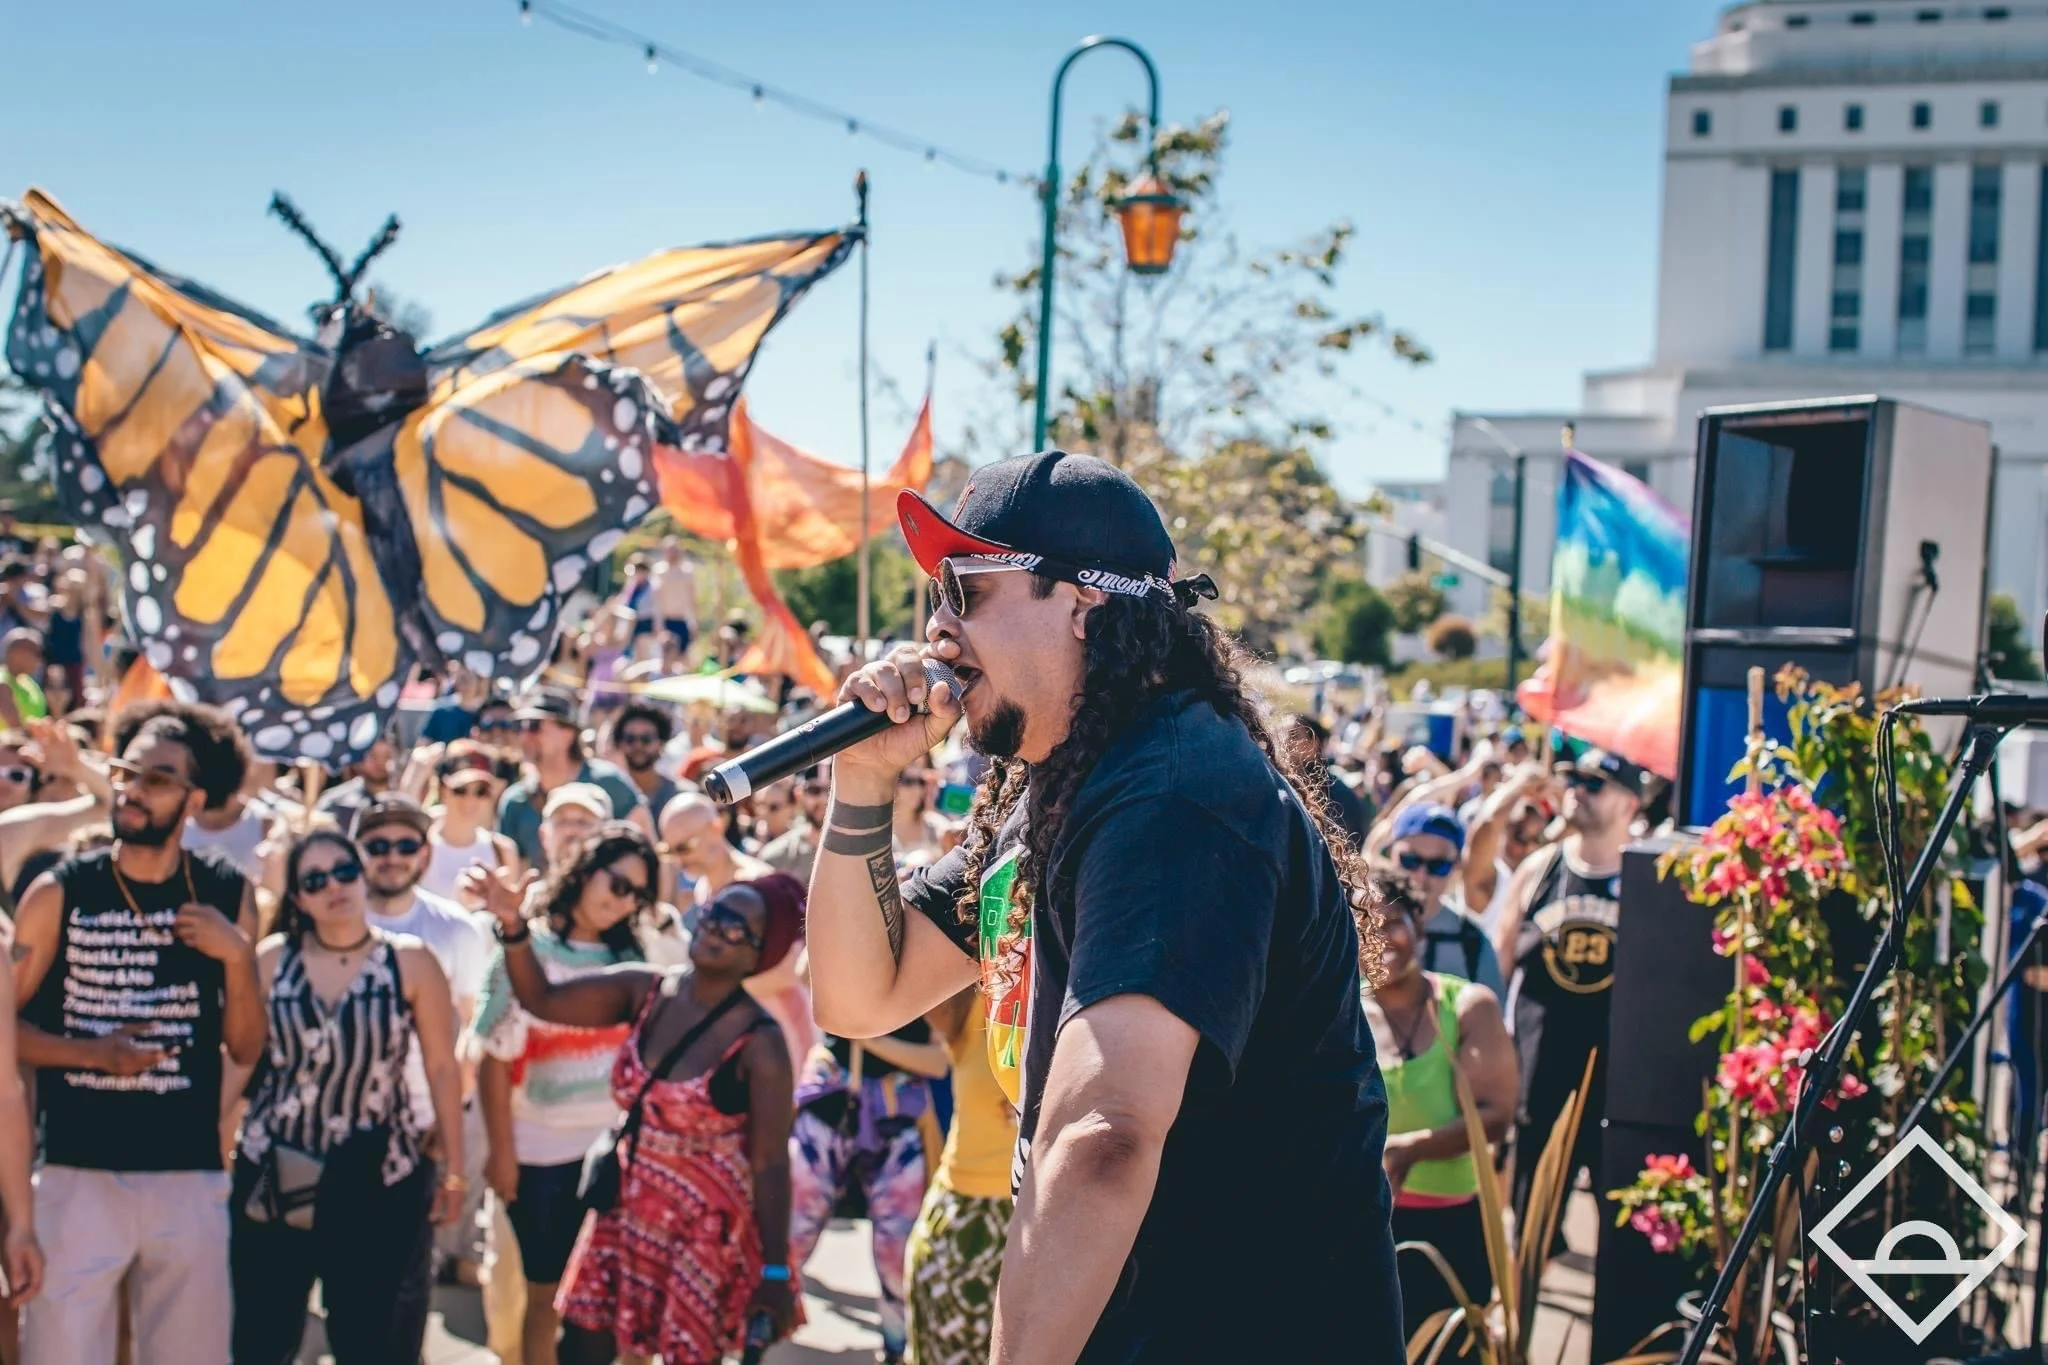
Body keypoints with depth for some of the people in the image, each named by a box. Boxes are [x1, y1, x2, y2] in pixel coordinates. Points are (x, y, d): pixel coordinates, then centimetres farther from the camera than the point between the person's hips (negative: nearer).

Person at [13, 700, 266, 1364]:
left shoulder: (227, 894, 3)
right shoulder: (61, 891, -2)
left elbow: (247, 1048, 4)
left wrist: (238, 955, -10)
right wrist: (95, 1053, -15)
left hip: (190, 1176, 2)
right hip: (78, 1173, -2)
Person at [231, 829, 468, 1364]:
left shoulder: (410, 961, -3)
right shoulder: (271, 959, 1)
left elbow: (443, 1067, -1)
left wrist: (454, 1171, 0)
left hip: (378, 1179, -1)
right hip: (274, 1177, 2)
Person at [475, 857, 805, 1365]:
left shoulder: (758, 1042, -16)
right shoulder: (643, 990, -2)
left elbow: (771, 1164, -14)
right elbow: (542, 999, -3)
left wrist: (775, 1272, -12)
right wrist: (514, 927, -20)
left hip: (706, 1231, -5)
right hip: (625, 1213, 5)